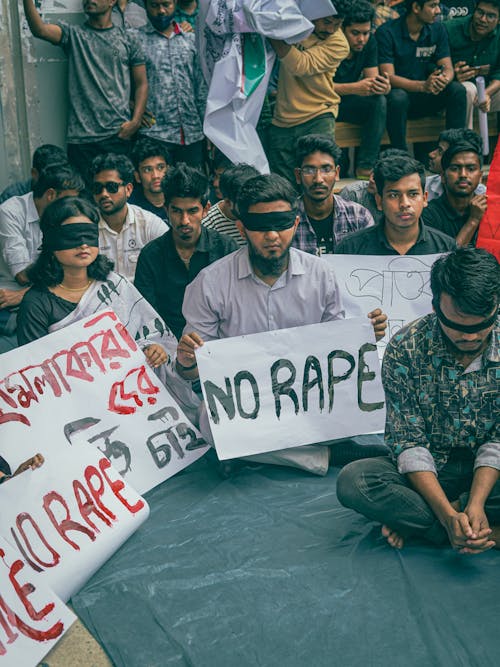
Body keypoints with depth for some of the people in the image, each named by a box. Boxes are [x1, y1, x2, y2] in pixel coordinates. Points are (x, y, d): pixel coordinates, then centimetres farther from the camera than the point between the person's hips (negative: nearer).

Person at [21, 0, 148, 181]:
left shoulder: (127, 40, 11)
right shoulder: (73, 34, 9)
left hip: (119, 135, 1)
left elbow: (141, 84, 9)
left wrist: (135, 121, -5)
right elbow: (39, 29, -11)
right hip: (81, 138, 0)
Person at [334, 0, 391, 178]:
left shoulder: (369, 42, -2)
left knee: (379, 101, -21)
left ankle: (365, 167, -25)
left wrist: (384, 86, -29)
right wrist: (355, 88, -36)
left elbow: (372, 78, -4)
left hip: (346, 103, 5)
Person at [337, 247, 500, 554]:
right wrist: (449, 515, -28)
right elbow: (409, 441, -15)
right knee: (353, 481, -30)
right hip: (427, 470, 0)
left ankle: (413, 520, -18)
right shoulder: (405, 349, -16)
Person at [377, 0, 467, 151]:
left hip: (423, 99, 5)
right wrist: (423, 86, -36)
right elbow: (388, 77, -21)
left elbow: (448, 69, -1)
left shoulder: (438, 30, 4)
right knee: (398, 97, -38)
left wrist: (444, 80, -28)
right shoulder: (386, 32, -13)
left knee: (457, 89, -19)